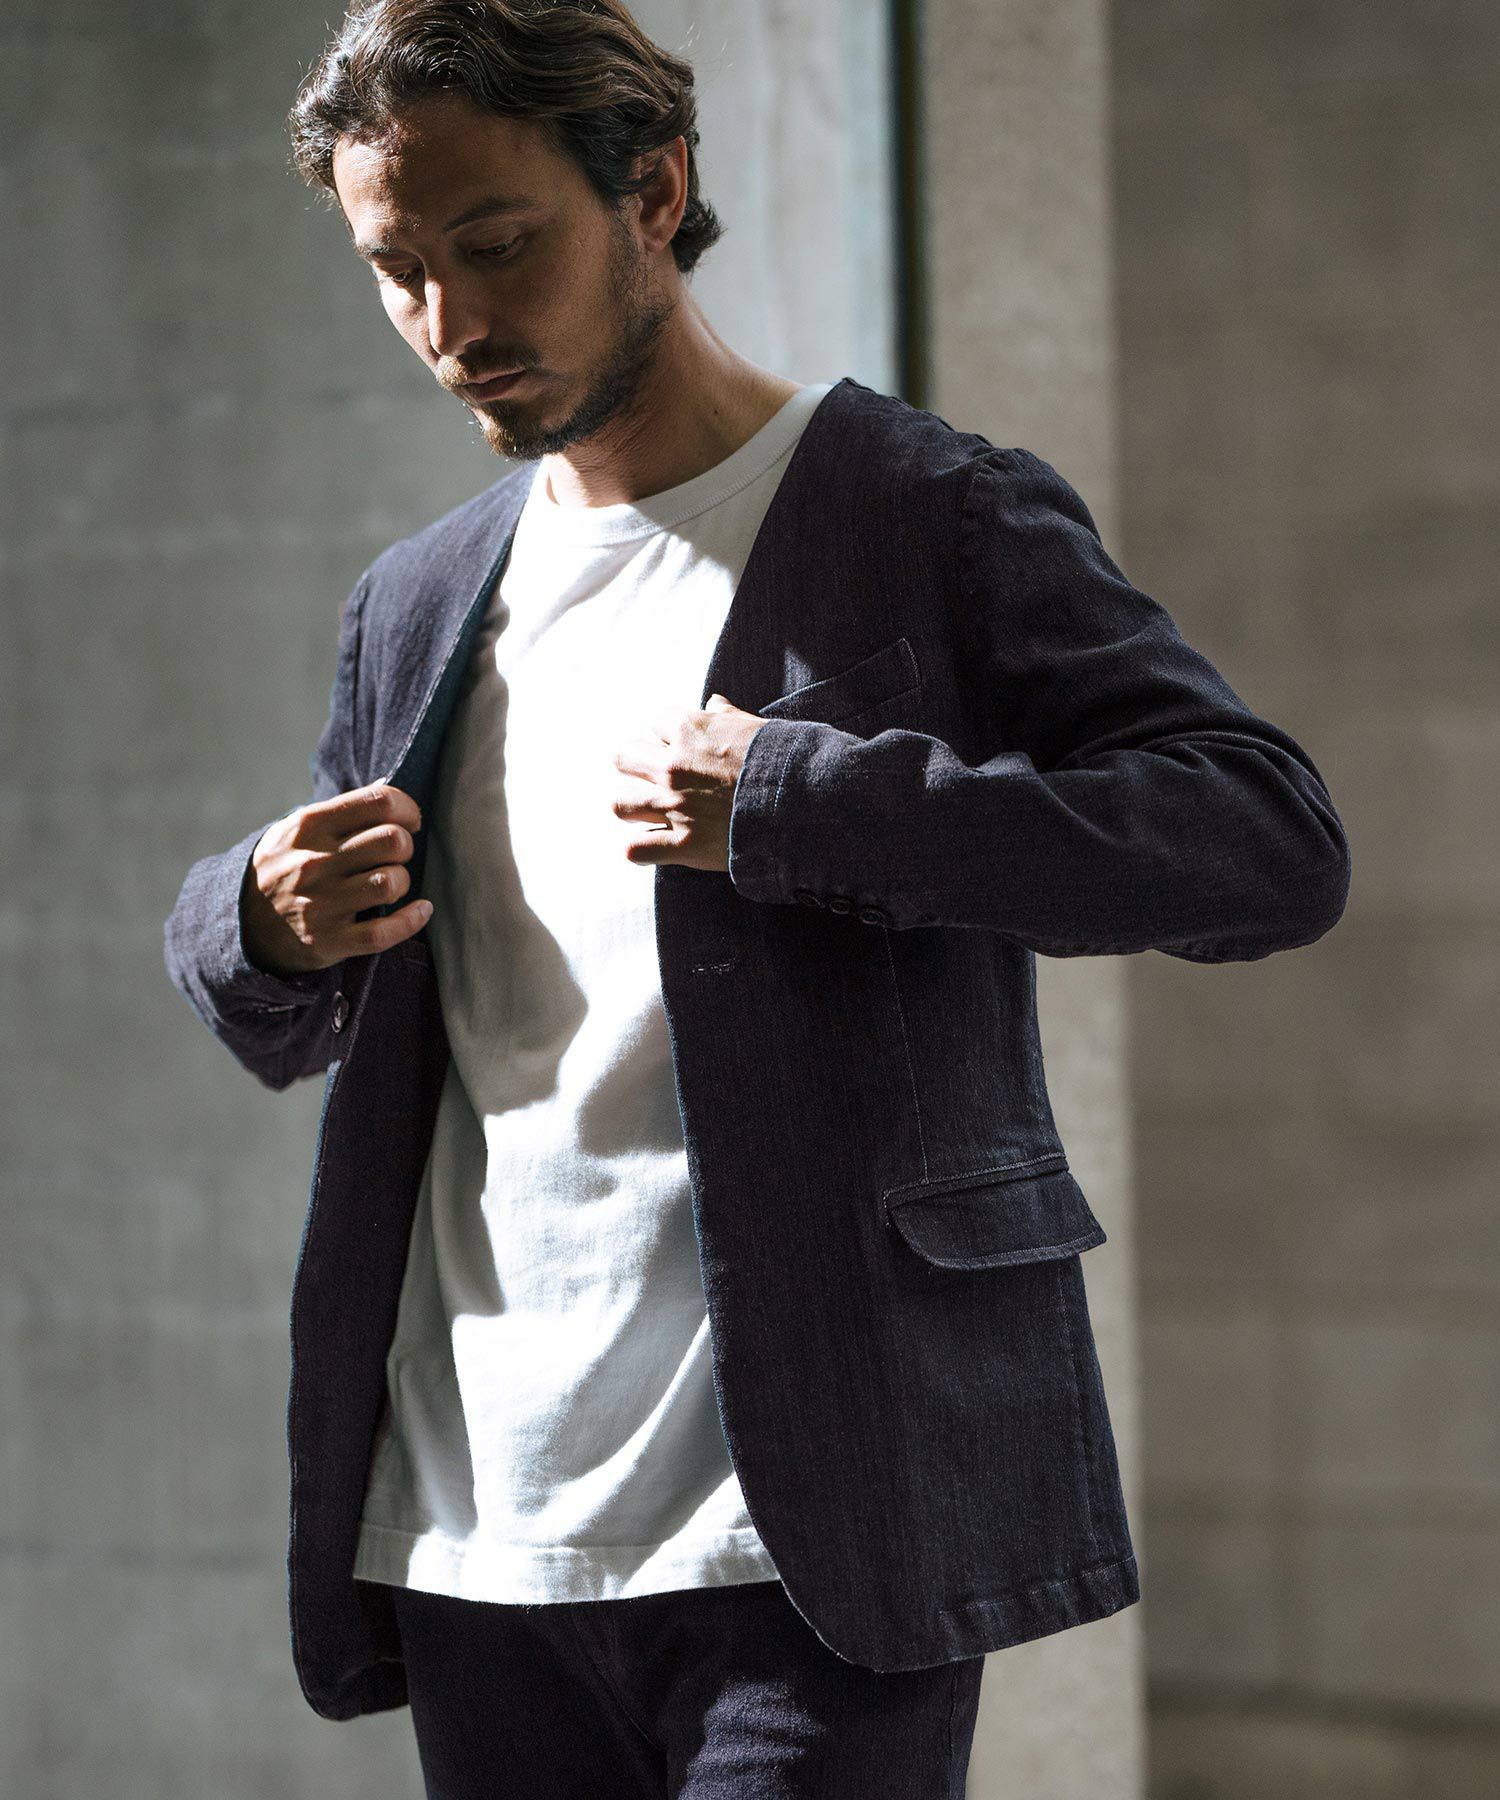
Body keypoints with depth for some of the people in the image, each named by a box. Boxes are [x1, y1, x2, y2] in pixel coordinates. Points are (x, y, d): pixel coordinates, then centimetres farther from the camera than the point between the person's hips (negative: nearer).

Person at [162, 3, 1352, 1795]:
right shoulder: (416, 605, 16)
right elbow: (280, 1028, 25)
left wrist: (801, 804, -19)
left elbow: (1277, 840, -12)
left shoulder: (934, 522, -1)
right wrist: (268, 923, -1)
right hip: (477, 1539, 6)